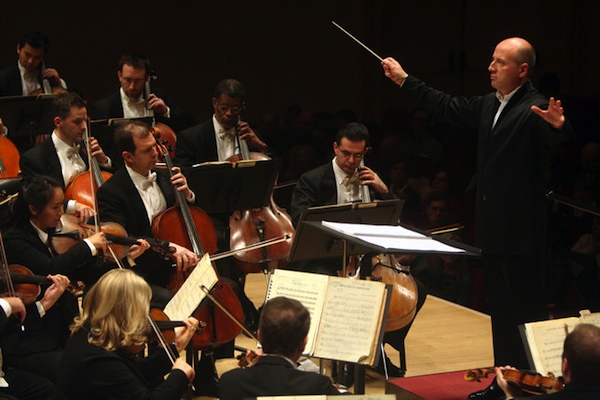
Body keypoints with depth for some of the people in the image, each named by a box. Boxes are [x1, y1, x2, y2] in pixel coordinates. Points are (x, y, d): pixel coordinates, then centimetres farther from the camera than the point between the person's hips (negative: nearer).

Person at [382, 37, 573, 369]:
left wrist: (557, 125, -55)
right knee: (499, 307, 17)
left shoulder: (534, 108, -14)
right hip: (492, 228, 9)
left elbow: (554, 137, -31)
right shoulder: (489, 105, 12)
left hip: (521, 230, -9)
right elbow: (447, 108, 23)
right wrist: (404, 80, 26)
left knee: (525, 308, -3)